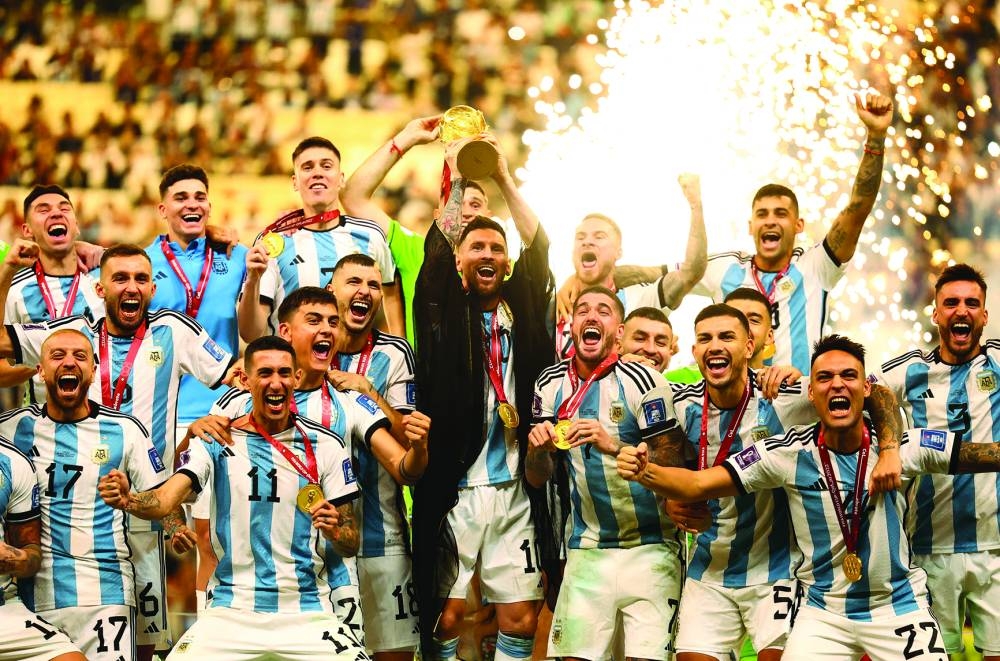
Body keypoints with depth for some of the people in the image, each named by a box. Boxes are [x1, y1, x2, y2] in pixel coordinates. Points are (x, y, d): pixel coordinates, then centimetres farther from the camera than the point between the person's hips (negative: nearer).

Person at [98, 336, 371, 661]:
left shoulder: (326, 446, 3)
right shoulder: (216, 440, 1)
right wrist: (127, 500, -35)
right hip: (232, 612, 0)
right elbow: (167, 498, -14)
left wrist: (335, 532, -18)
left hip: (307, 614, 0)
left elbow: (351, 545, 5)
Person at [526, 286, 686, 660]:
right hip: (586, 549, 4)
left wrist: (614, 446, -25)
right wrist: (538, 449, -11)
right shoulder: (551, 384, 6)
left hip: (647, 548, -4)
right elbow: (537, 479, 11)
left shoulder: (641, 380, -10)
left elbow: (673, 465, -11)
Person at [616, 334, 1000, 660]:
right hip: (823, 614, 0)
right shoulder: (789, 454, -10)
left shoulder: (905, 447, -10)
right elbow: (698, 484, -12)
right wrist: (644, 472, -29)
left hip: (900, 610, 0)